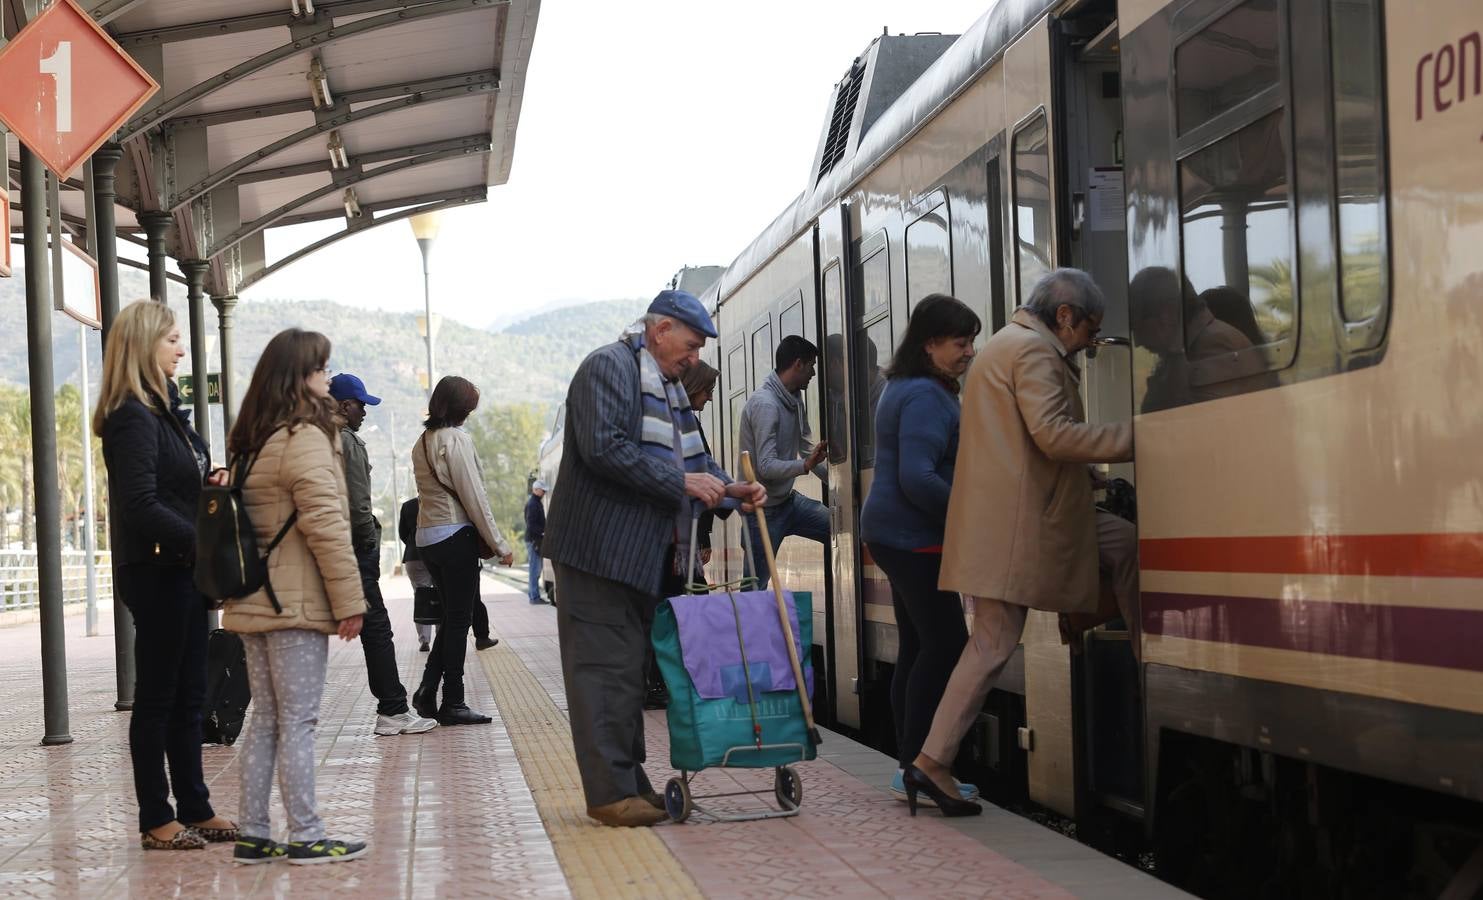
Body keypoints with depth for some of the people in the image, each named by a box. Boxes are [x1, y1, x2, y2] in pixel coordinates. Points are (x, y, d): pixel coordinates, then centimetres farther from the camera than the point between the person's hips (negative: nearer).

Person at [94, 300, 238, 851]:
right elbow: (141, 506, -22)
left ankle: (195, 810, 21)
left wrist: (212, 481, -2)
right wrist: (201, 541, -21)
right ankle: (157, 821, 8)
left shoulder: (167, 410, 14)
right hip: (156, 573, -9)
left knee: (188, 696, 13)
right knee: (157, 697, 0)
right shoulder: (133, 418, -15)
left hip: (183, 571, 9)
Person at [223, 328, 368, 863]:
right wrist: (349, 599, -13)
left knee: (265, 720, 11)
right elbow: (325, 524, -17)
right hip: (295, 602, -8)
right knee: (298, 722, -4)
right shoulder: (306, 437, -12)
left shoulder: (249, 442, 15)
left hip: (253, 601, 8)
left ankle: (254, 836, 13)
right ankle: (305, 837, 0)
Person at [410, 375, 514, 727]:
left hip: (426, 537, 8)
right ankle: (452, 703, 2)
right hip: (455, 536, -8)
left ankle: (428, 691, 9)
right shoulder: (456, 439, -12)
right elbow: (474, 496, -14)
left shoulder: (423, 441, 14)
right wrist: (499, 544, -9)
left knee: (452, 616, 16)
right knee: (459, 619, -1)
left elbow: (430, 492, 13)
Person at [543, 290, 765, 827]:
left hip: (643, 554, 10)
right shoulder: (608, 367, -10)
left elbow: (688, 454, 27)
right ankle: (609, 792, -6)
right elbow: (604, 448, -22)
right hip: (600, 549, -10)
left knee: (629, 669, 13)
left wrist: (729, 488, 8)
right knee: (605, 668, -8)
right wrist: (681, 481, -20)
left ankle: (630, 783, 19)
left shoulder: (666, 385, 22)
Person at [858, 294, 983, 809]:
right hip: (914, 538, -11)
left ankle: (910, 767, 14)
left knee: (918, 649, 12)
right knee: (947, 645, -12)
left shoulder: (905, 390, 17)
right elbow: (918, 478, -25)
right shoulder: (927, 398, -17)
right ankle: (916, 769, -12)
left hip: (894, 535, 11)